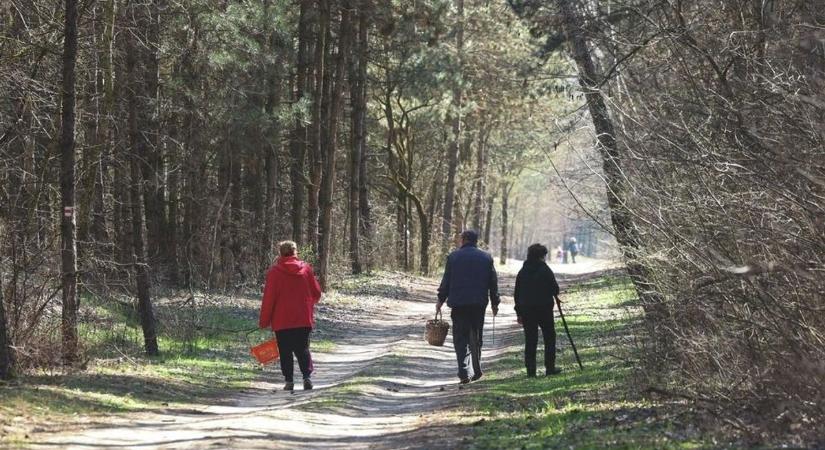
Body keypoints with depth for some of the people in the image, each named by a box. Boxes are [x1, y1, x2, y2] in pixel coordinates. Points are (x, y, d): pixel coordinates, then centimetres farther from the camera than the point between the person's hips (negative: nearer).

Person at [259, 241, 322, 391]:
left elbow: (269, 298, -7)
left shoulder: (274, 271, -7)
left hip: (282, 321, -2)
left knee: (285, 352, 6)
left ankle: (289, 381, 1)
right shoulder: (306, 269, 1)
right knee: (303, 349, 9)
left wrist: (264, 321, 0)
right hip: (304, 320, 2)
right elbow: (316, 293, 7)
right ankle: (307, 377, -7)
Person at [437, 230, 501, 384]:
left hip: (458, 303, -2)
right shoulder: (486, 257, 7)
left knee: (461, 339, -1)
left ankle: (465, 372, -14)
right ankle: (476, 371, 22)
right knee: (476, 338, 16)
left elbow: (446, 280, 1)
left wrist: (441, 300, 11)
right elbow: (493, 282, 9)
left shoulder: (453, 257, 0)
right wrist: (495, 303, 16)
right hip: (479, 304, 2)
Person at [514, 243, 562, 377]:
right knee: (549, 338, 8)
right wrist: (553, 294, 19)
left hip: (526, 310, 4)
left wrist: (519, 313, 13)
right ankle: (550, 368, 5)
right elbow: (555, 289, -7)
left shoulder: (522, 272, 7)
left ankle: (531, 370, 2)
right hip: (544, 308, -4)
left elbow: (517, 293, 8)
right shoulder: (545, 270, -8)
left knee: (530, 340, 5)